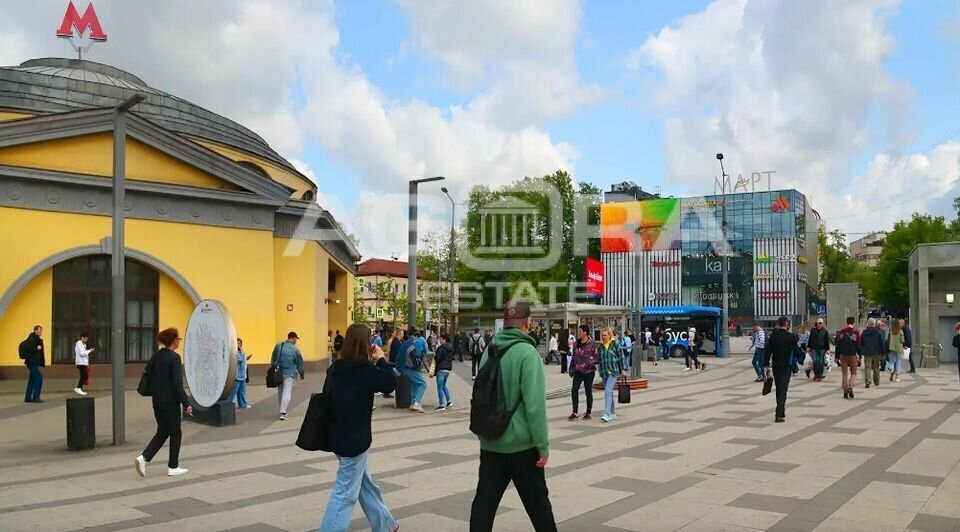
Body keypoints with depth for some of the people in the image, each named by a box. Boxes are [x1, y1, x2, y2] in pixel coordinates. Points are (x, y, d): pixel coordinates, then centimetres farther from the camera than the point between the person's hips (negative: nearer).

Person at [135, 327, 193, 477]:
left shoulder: (156, 356, 7)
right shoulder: (174, 357, -17)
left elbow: (148, 376, 11)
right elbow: (177, 383, -20)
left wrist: (155, 394, 19)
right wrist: (186, 403, -17)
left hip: (157, 401, 7)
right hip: (170, 402, -7)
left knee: (162, 432, 17)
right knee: (175, 434, 7)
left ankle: (143, 457, 0)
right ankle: (173, 467, 15)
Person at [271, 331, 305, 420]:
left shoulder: (278, 346, 2)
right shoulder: (295, 349, -8)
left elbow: (273, 360, 10)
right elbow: (300, 363, 1)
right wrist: (302, 374, 16)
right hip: (289, 374, -5)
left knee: (280, 392, 17)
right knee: (287, 392, -5)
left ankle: (282, 411, 26)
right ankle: (283, 413, -13)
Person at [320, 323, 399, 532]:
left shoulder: (336, 368, 2)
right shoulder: (365, 369, -20)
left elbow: (327, 395, 13)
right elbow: (390, 383, -12)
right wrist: (380, 359, -4)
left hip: (338, 436, 9)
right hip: (355, 439, -8)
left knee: (365, 483, 22)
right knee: (345, 493, 0)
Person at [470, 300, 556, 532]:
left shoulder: (490, 351, 6)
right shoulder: (526, 353, -15)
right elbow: (534, 404, -20)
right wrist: (543, 445, -14)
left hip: (490, 443, 6)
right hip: (521, 443, -6)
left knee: (484, 502, 8)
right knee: (537, 501, 11)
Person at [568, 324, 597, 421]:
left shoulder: (592, 343, -8)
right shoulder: (576, 343, 10)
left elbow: (595, 357, -11)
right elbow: (573, 357, 17)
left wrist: (585, 365, -21)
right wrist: (571, 369, 15)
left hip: (588, 371, -5)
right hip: (578, 371, 5)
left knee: (588, 392, 6)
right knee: (574, 389, -7)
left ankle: (588, 413, 17)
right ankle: (575, 412, 1)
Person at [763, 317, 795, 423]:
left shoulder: (773, 336, -3)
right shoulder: (791, 337, -9)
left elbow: (767, 351, -3)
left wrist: (766, 365, 4)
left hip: (775, 366, 3)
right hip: (786, 367, -3)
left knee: (779, 389, 18)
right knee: (783, 390, -3)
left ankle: (781, 412, 27)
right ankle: (779, 415, -13)